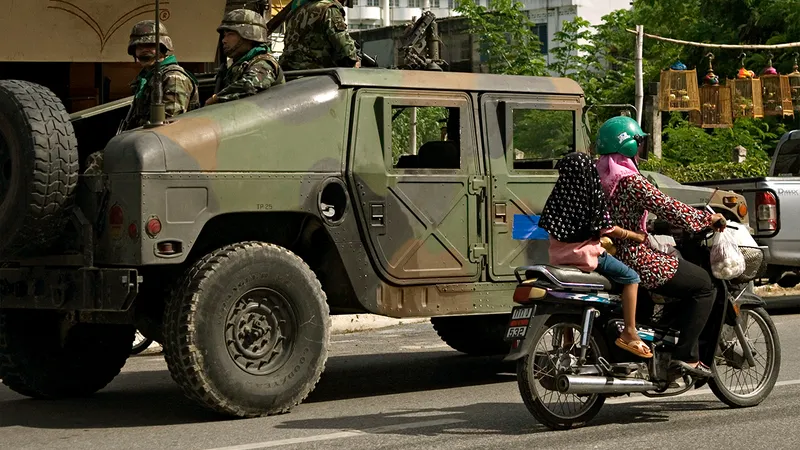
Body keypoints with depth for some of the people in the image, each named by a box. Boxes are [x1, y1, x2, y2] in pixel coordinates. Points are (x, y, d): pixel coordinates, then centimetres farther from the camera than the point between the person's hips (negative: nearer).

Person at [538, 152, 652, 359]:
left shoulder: (558, 196, 2)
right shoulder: (592, 198, -12)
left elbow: (550, 229, 10)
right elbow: (608, 230, -10)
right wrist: (637, 236, 4)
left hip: (560, 256, 6)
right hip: (586, 254, -6)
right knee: (631, 277, 3)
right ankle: (629, 333, -3)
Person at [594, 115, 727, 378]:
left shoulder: (599, 177, 9)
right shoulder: (630, 181, -19)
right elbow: (667, 208, -21)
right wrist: (707, 219, -8)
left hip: (611, 256, 10)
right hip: (636, 259, -10)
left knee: (690, 280, 26)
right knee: (704, 286, -1)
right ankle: (686, 355, -6)